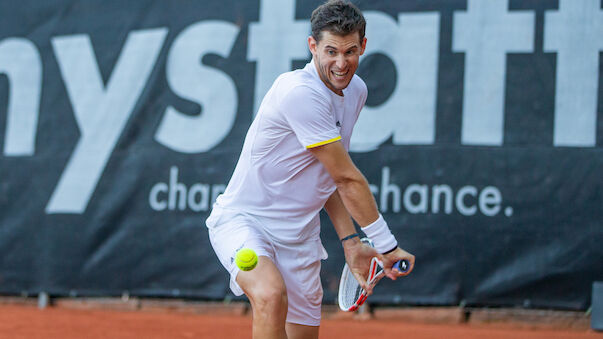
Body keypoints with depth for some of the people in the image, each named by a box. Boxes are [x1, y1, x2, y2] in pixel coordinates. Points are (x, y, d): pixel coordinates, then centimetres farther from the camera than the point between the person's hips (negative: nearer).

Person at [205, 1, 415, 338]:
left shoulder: (356, 91, 6)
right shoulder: (299, 92, -23)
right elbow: (347, 177, -19)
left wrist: (351, 241, 5)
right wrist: (387, 245, -14)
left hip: (299, 239, 8)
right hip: (243, 220, -8)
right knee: (272, 296, -35)